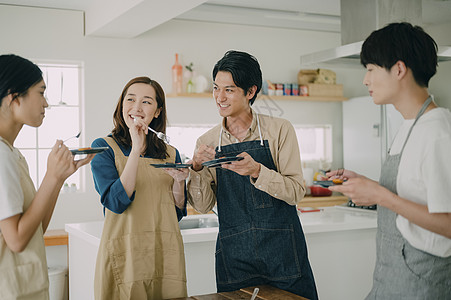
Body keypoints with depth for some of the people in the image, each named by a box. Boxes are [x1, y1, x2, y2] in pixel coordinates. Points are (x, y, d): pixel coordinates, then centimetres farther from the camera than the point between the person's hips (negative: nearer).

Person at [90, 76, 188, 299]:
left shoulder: (170, 154, 10)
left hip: (166, 254, 4)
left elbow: (178, 213, 13)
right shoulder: (104, 147, -1)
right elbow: (117, 203, -16)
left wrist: (179, 181, -6)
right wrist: (136, 149, -17)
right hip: (124, 254, -4)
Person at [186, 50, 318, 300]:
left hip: (282, 251, -1)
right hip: (233, 257, 2)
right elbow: (203, 205, 3)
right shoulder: (207, 143, 5)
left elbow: (296, 192, -9)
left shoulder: (279, 130, -3)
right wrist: (196, 168, -15)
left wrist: (257, 171, -24)